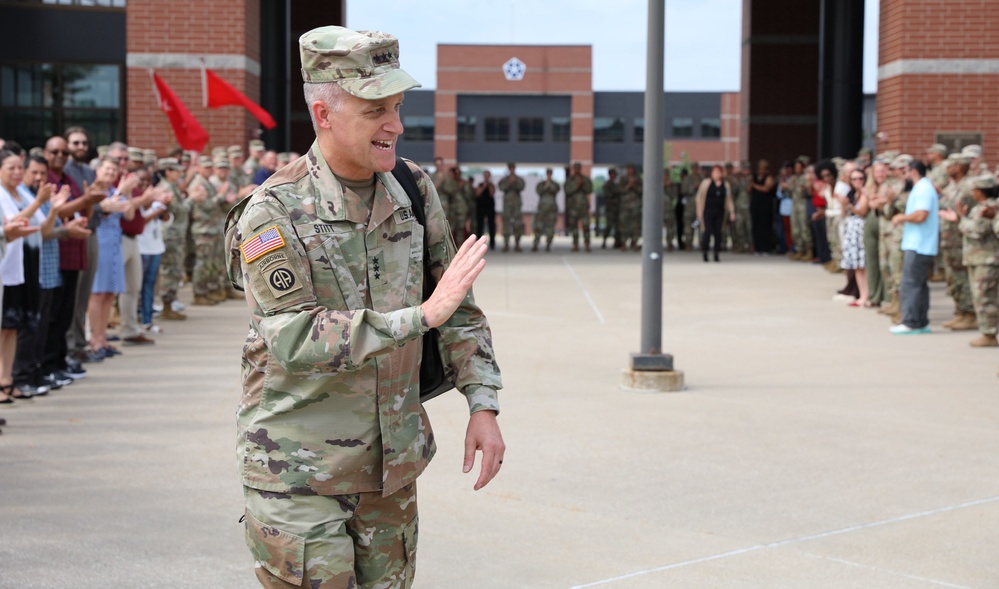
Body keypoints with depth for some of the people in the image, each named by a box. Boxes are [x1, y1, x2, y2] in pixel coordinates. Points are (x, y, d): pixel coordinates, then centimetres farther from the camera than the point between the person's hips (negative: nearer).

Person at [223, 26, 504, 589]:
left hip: (392, 458, 6)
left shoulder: (414, 191, 0)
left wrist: (484, 405, -1)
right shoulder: (274, 214, -17)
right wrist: (421, 315, -30)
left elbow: (460, 309, 8)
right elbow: (297, 342, -26)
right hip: (301, 467, -5)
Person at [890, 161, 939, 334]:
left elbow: (921, 215, -25)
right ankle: (921, 322, 16)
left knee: (910, 284, -9)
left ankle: (910, 322, -9)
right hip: (919, 244, 11)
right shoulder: (924, 188, 19)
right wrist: (903, 217, 15)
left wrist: (902, 217, -11)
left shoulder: (923, 189, -15)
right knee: (920, 284, 12)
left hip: (918, 246, -11)